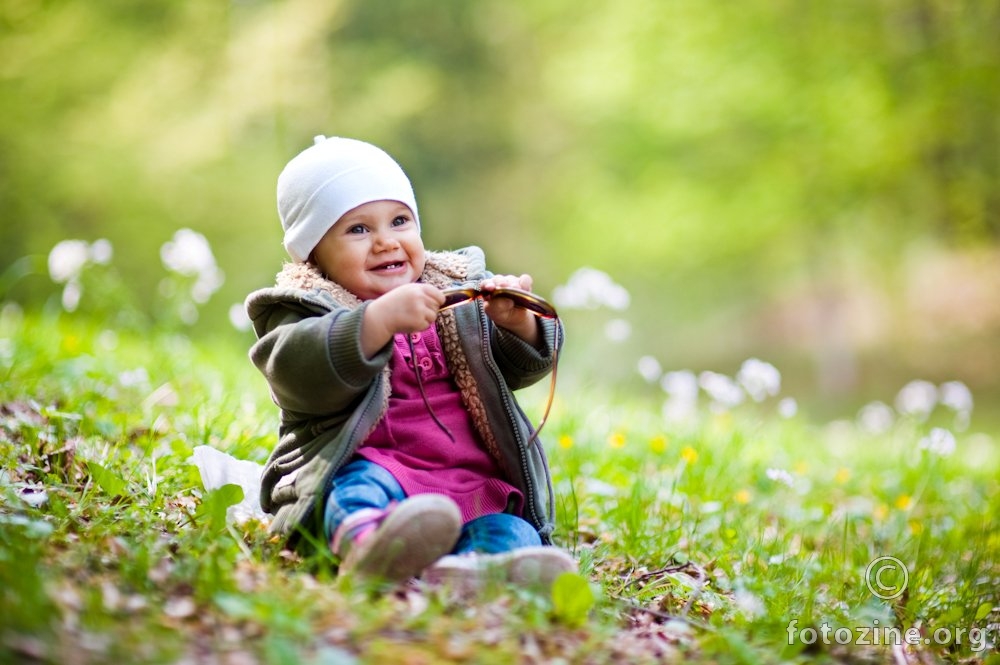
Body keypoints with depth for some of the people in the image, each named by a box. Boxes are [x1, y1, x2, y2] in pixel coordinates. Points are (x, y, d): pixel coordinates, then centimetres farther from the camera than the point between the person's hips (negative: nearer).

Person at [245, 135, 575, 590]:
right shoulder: (307, 309, 5)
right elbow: (302, 373, -16)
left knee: (513, 531, -25)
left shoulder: (459, 292, 18)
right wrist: (381, 319, -29)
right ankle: (368, 543, -66)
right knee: (362, 486, -35)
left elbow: (519, 367, 13)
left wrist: (518, 324, -11)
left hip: (474, 484, 4)